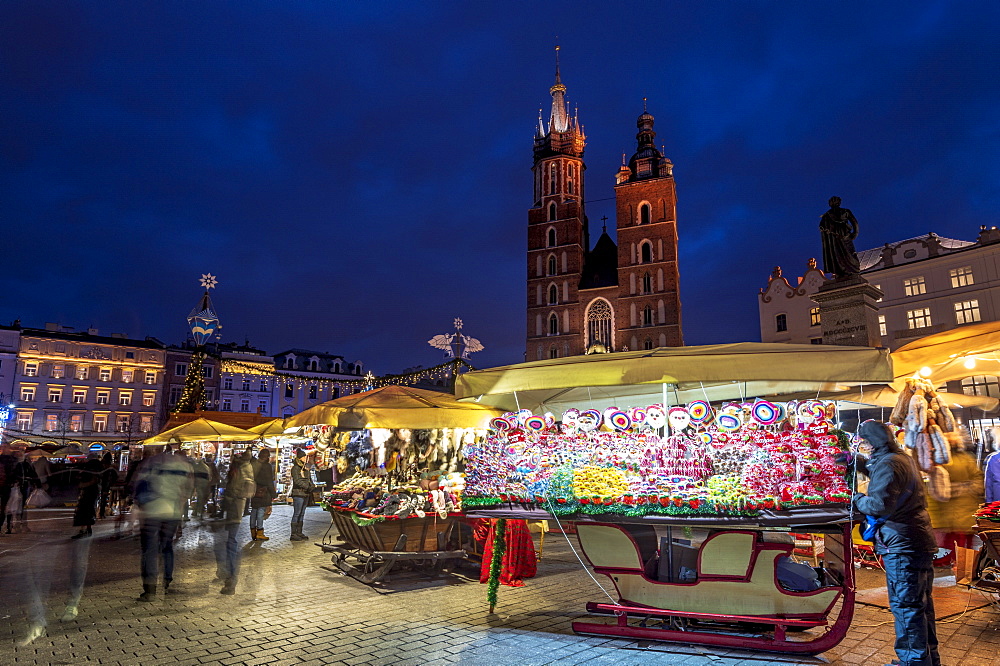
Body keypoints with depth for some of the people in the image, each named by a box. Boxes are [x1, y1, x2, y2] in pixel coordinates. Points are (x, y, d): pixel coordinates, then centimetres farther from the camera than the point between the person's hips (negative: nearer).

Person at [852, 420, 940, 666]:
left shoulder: (888, 465, -19)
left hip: (902, 546, -11)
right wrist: (855, 461, 20)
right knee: (921, 603, 19)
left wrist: (857, 499, -11)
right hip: (920, 541, 11)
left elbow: (879, 505, -28)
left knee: (906, 606, -2)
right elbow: (874, 468, 32)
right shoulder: (903, 458, 12)